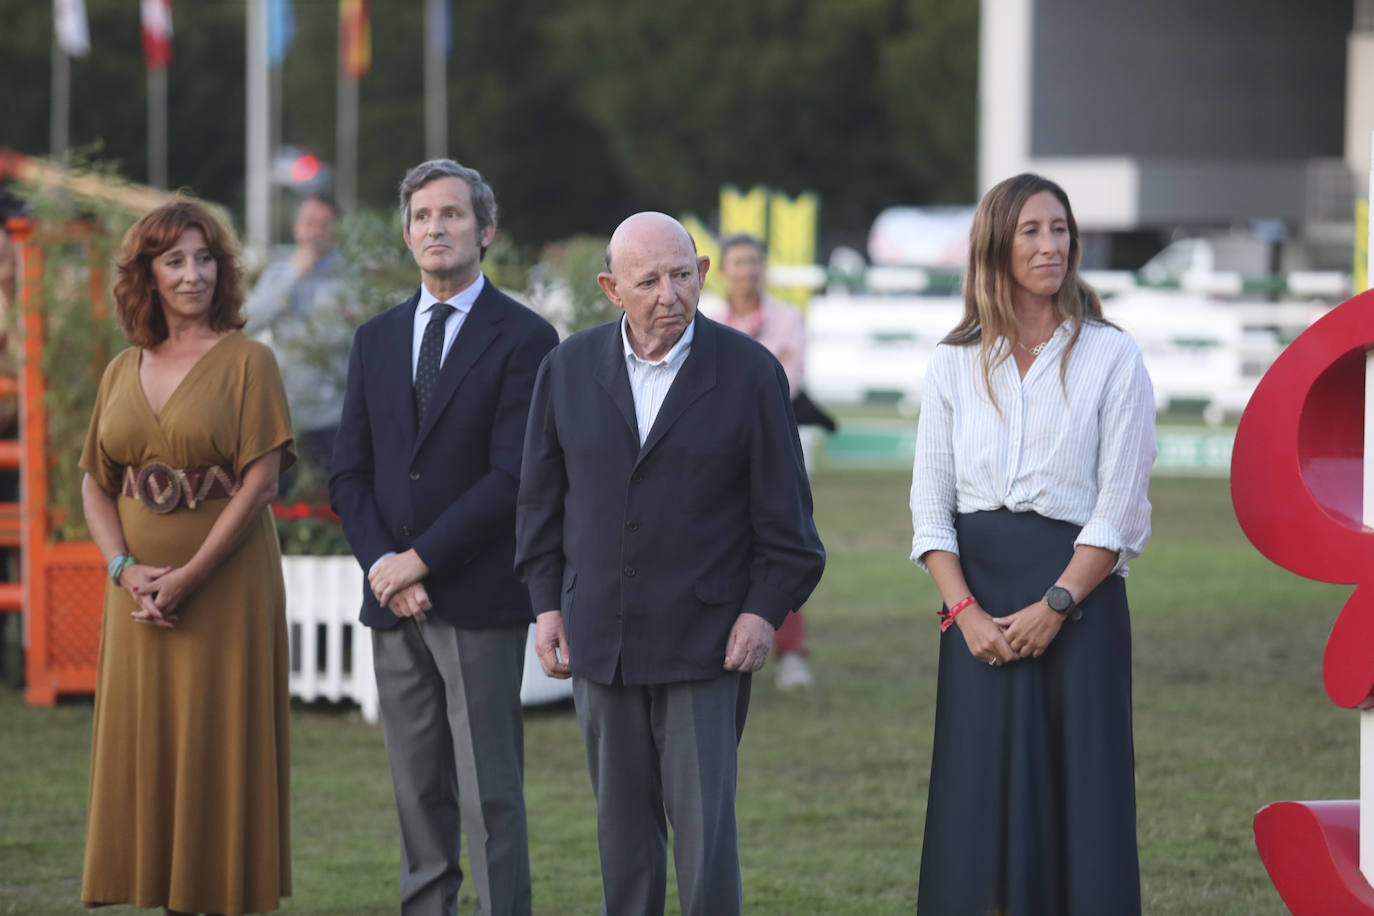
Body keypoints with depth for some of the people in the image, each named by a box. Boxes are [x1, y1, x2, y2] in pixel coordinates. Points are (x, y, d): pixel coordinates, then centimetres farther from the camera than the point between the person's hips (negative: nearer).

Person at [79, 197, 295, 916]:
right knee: (148, 746, 4)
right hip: (140, 593, 5)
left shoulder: (246, 360, -4)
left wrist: (188, 576, -15)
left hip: (228, 585, -5)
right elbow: (94, 484, 11)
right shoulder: (123, 371, 11)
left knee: (223, 745, -4)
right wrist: (126, 569, -7)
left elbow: (261, 484, -10)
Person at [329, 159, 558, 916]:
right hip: (394, 603, 5)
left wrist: (420, 560, -12)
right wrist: (383, 566, -5)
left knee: (490, 797, -6)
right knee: (418, 796, 8)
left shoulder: (524, 339, -4)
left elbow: (513, 477, -11)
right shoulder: (376, 340, 14)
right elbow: (349, 474, 11)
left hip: (479, 600, -5)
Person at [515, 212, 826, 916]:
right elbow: (541, 496, 12)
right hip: (600, 639, 3)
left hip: (706, 641, -3)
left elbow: (784, 508, 0)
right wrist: (546, 601, 6)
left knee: (705, 822, -6)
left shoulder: (748, 372, -3)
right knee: (622, 825, 9)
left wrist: (766, 608, -7)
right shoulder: (568, 370, 5)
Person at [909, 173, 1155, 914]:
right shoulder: (955, 363, 9)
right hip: (978, 597, 3)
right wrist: (964, 610, -7)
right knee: (978, 798, 1)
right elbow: (930, 507, 6)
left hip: (1077, 596, -3)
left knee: (1078, 791, -3)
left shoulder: (1110, 357, 1)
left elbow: (1120, 510, -4)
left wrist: (1054, 605, -13)